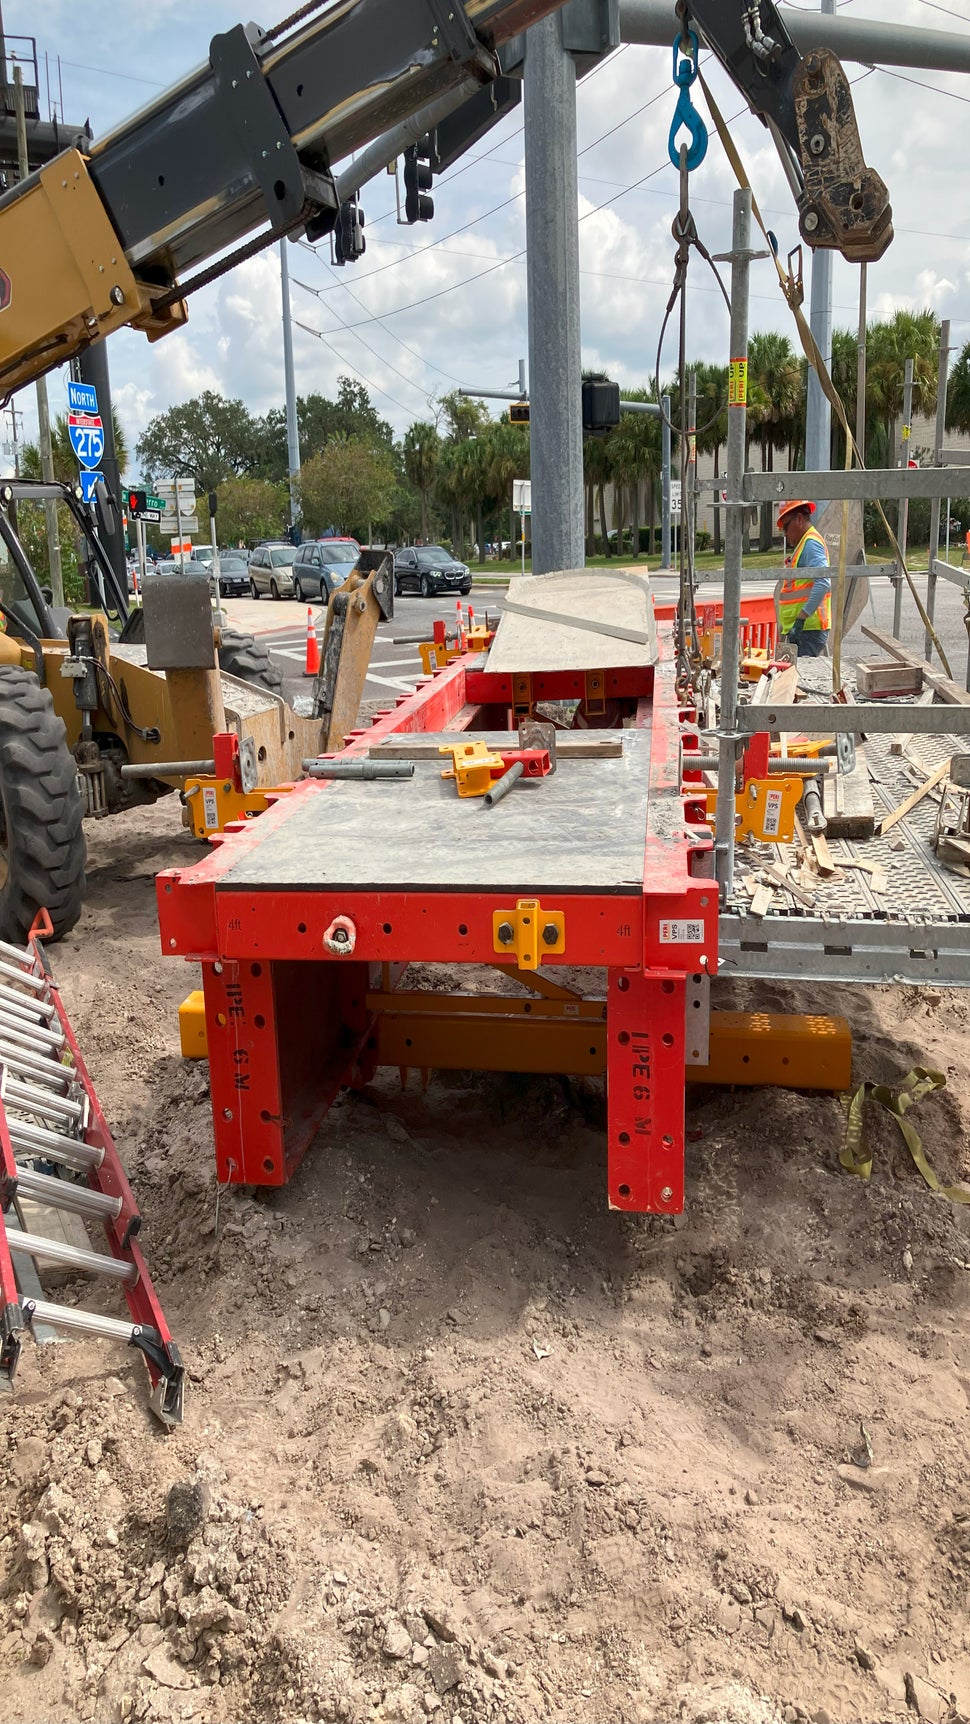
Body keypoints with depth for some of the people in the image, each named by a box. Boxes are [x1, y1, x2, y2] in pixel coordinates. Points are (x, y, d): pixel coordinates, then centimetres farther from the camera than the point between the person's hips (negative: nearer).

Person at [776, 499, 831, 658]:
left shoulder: (811, 543, -10)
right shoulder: (802, 544, 21)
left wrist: (801, 619, -26)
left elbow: (823, 583, -24)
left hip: (808, 629, -10)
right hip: (799, 629, 10)